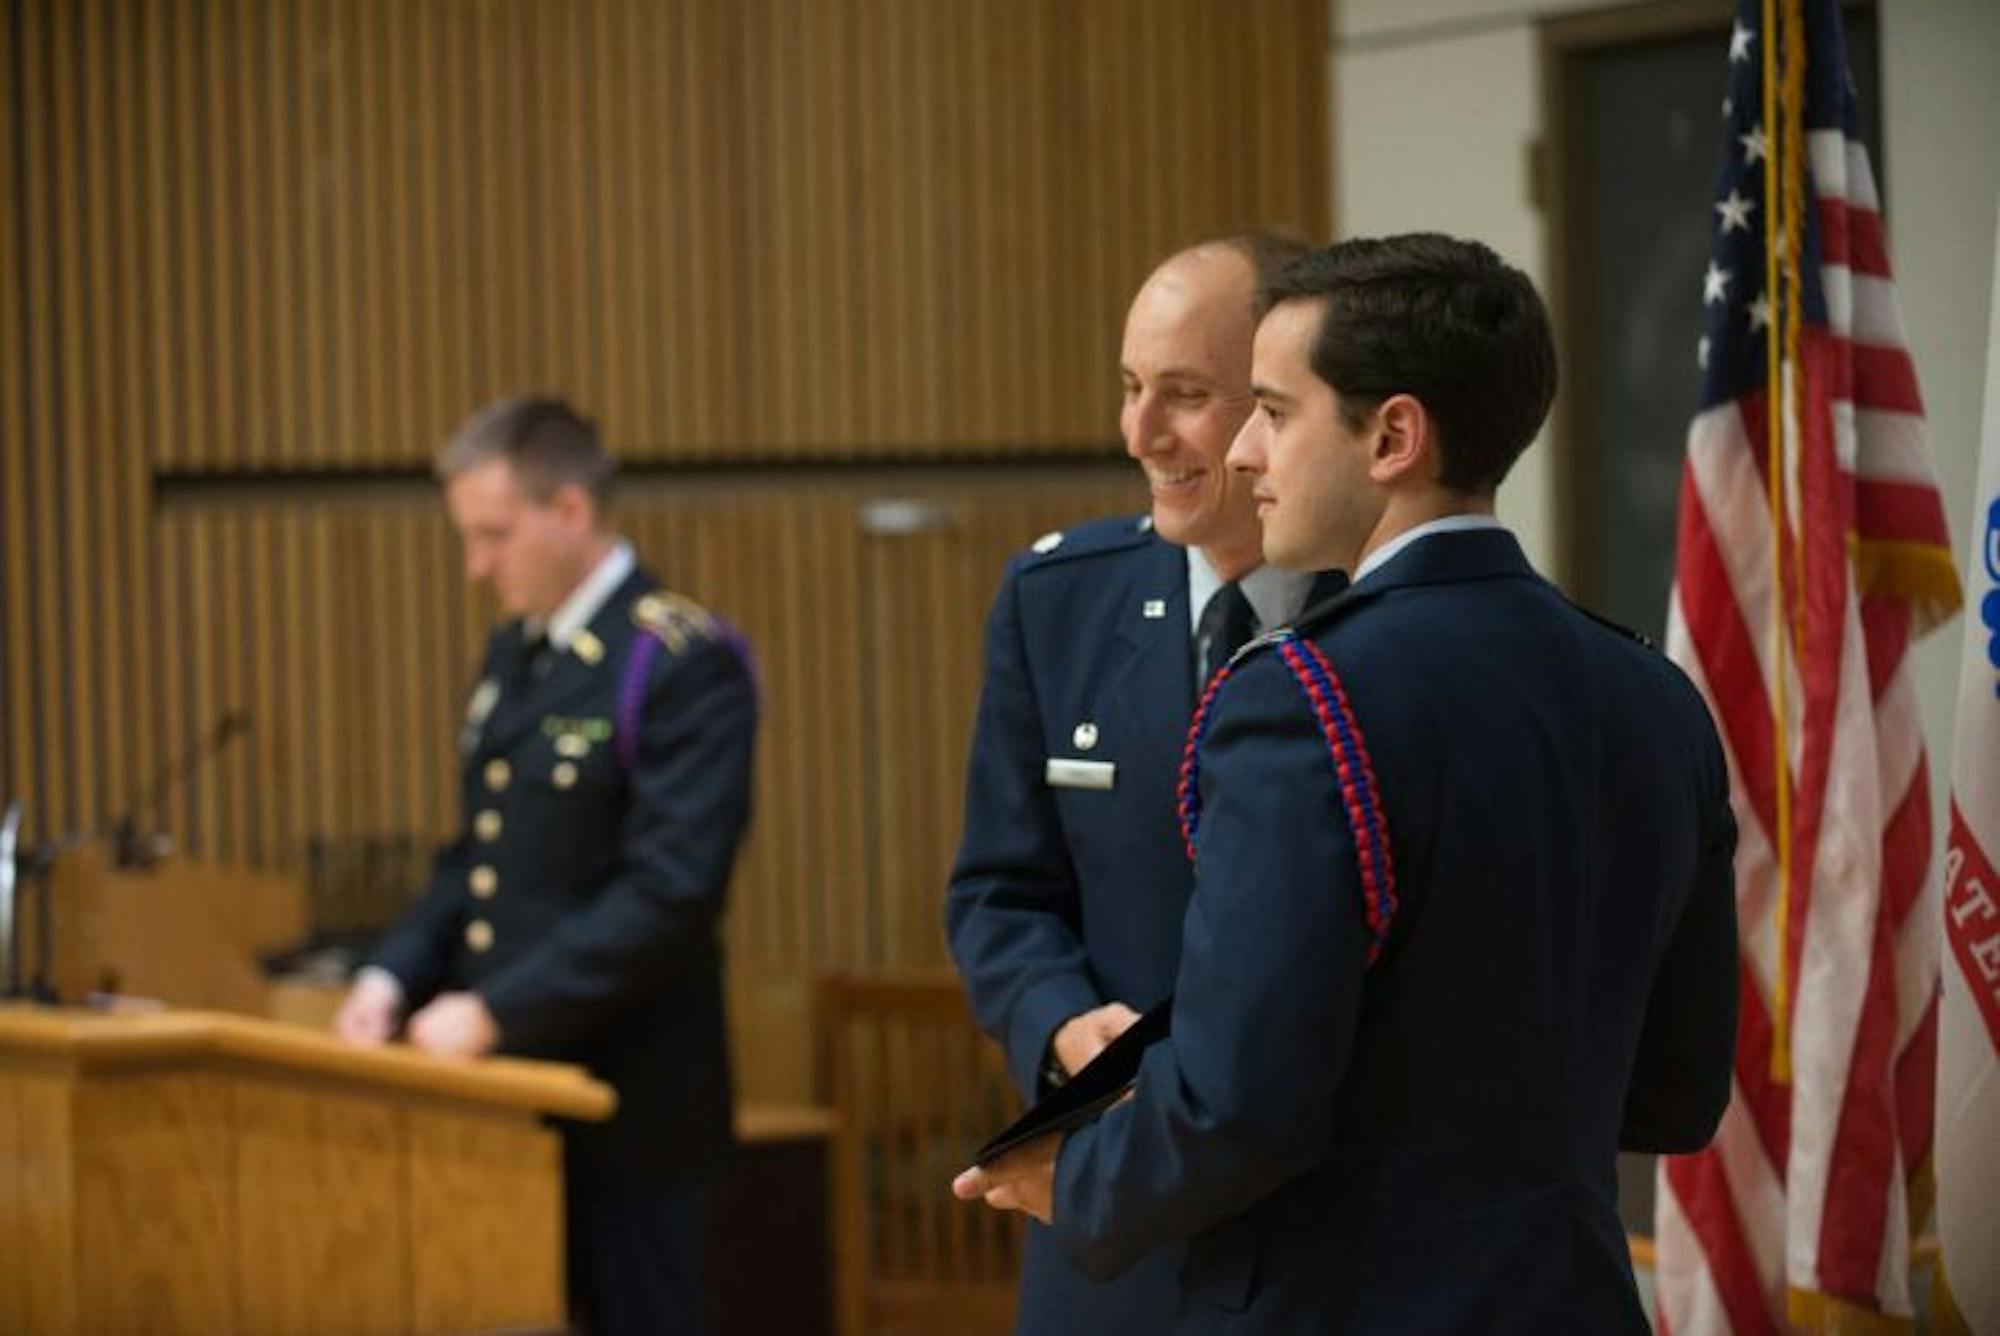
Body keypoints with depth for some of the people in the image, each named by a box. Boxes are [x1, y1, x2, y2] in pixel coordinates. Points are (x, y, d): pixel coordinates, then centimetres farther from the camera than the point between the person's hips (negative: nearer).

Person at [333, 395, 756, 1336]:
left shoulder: (684, 662, -13)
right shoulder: (512, 656, 14)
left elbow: (673, 890, -21)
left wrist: (496, 1011, -21)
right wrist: (394, 974, 2)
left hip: (622, 1105, -8)